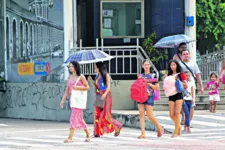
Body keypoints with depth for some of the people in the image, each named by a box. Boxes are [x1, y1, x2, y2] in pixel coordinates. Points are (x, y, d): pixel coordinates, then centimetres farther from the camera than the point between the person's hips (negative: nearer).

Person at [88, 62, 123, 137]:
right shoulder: (97, 76, 15)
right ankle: (97, 132, 2)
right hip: (99, 96, 7)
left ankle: (117, 127, 7)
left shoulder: (106, 75, -4)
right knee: (97, 114, 1)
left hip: (106, 96, -7)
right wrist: (91, 81, 4)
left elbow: (108, 86, -9)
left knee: (105, 114, -9)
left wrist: (105, 94, -23)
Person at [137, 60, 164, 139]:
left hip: (149, 97, -4)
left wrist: (149, 84, -11)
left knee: (150, 116, -8)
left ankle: (159, 128, 17)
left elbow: (157, 88, 0)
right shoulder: (140, 76, 14)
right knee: (141, 115, -5)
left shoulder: (153, 76, 4)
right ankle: (143, 134, -6)